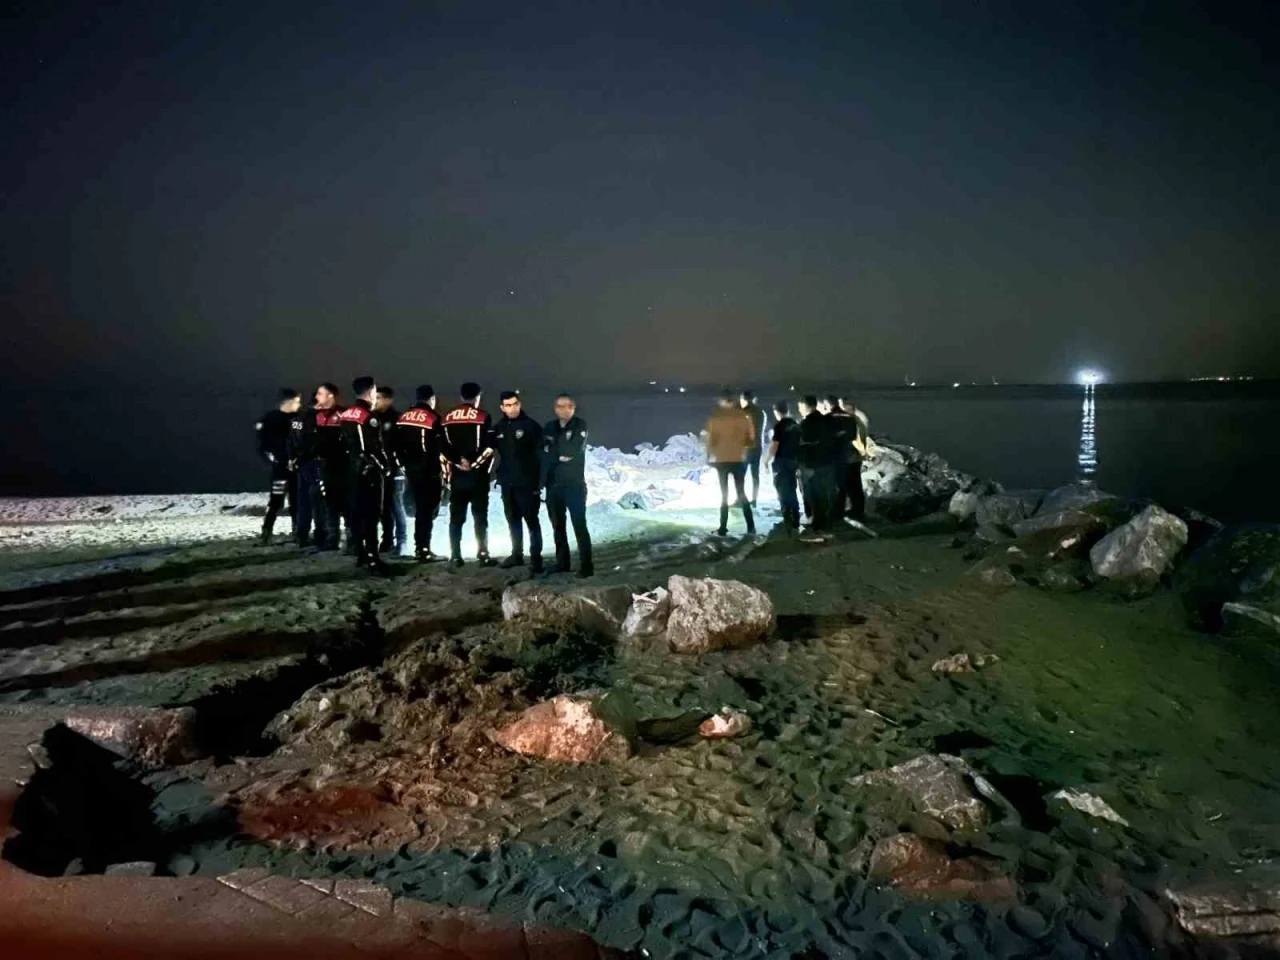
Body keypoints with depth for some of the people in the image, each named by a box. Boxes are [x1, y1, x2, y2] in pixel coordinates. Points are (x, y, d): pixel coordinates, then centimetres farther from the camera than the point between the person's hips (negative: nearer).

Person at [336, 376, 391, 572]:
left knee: (357, 513, 12)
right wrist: (385, 467, -7)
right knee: (371, 515, -9)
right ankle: (373, 559, -11)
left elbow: (344, 444, 15)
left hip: (353, 471, 9)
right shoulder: (369, 417, -15)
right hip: (370, 471, -9)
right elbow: (375, 448, -18)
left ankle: (361, 554, 18)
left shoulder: (345, 415, 11)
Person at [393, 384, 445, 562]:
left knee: (420, 508, 16)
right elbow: (440, 447, -15)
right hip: (429, 472, -7)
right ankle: (424, 551, -4)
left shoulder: (404, 417, 10)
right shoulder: (432, 418, -11)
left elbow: (395, 444, 10)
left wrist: (404, 463, 17)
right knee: (428, 510, -2)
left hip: (411, 470, 7)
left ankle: (420, 547, 20)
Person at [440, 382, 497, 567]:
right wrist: (475, 463, -6)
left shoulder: (449, 417, 9)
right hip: (477, 474, -4)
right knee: (480, 517, 0)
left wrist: (459, 461, -2)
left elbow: (442, 446, 2)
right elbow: (488, 446, -12)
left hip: (456, 474, 4)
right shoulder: (482, 417, -3)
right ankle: (483, 555, -3)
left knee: (456, 517, 7)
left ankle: (455, 556, 6)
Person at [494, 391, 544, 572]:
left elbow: (540, 454, -11)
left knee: (531, 520, -2)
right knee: (513, 521, 14)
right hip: (507, 482, 6)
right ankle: (517, 554, 26)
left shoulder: (531, 425, -9)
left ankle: (535, 558, 3)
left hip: (527, 482, -6)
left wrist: (539, 481, -17)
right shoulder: (499, 428, 6)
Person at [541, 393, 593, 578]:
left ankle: (586, 565, -5)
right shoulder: (549, 427, 10)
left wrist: (554, 452, -7)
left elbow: (574, 450, -16)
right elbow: (544, 455, 3)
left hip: (574, 484, -5)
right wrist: (561, 456, -10)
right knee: (558, 525, 12)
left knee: (579, 525, -7)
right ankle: (562, 562, 22)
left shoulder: (580, 425, -3)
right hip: (553, 484, 5)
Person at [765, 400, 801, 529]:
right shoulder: (796, 425, 7)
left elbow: (774, 445, -17)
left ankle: (788, 522, -3)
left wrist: (768, 460, -8)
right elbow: (799, 442, 13)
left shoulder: (779, 426, -14)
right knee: (792, 491, 14)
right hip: (793, 460, 7)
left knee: (783, 492, -1)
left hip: (781, 461, -7)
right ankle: (795, 521, 16)